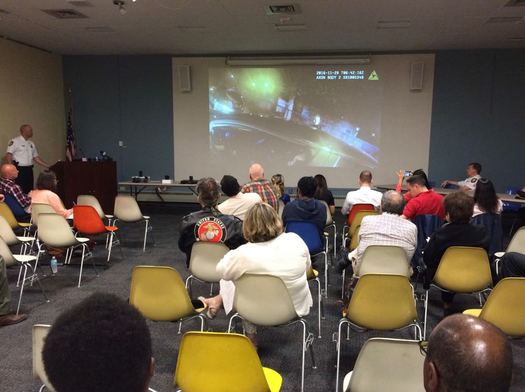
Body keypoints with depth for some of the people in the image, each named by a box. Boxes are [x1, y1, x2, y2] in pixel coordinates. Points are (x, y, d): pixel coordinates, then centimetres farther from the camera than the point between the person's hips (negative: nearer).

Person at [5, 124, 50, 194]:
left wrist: (48, 166, 14)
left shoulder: (31, 144, 17)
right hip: (19, 170, -7)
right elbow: (8, 155, -11)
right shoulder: (15, 141, -5)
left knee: (29, 191, 7)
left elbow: (36, 158, 20)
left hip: (29, 170, 7)